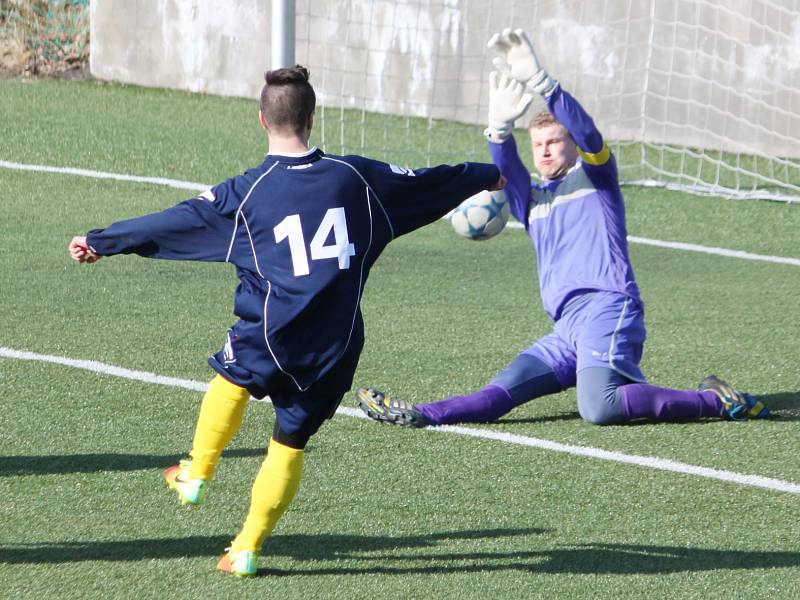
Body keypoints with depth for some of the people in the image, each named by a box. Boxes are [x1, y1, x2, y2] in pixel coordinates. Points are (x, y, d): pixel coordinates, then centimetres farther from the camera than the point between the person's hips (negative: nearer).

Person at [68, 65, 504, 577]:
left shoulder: (246, 194, -7)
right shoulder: (357, 177, 1)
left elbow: (175, 223, -1)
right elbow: (427, 184, 15)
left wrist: (100, 242, 11)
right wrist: (488, 176, 34)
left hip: (269, 340, -1)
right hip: (336, 349, 2)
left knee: (232, 375, 33)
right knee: (291, 444, 14)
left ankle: (197, 474, 43)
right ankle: (247, 548, 15)